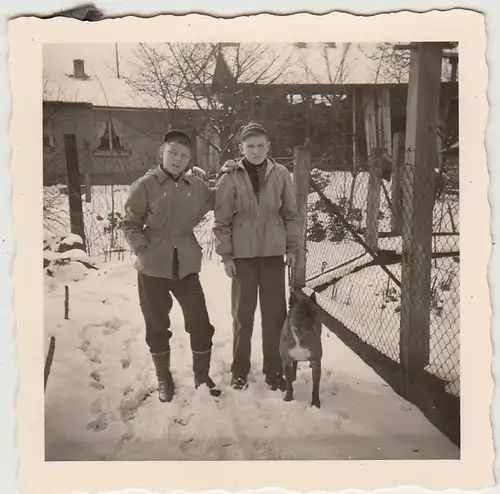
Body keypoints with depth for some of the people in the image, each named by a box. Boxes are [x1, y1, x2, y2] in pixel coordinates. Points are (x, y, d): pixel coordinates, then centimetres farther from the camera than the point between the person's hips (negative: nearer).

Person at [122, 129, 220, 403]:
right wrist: (143, 249, -16)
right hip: (153, 267, -2)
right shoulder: (145, 185, -7)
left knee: (200, 322, 6)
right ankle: (164, 378, 31)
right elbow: (130, 224, -2)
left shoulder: (196, 186, 2)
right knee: (157, 325, 11)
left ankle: (202, 375, 27)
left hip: (186, 265, 2)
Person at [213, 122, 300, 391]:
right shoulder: (230, 178, -4)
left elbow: (290, 213, 6)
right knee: (243, 313, 8)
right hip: (242, 254, -1)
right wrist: (225, 254, -6)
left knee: (275, 312, 7)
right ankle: (240, 370, 22)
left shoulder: (281, 174, 1)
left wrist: (292, 247, 4)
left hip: (273, 252, 2)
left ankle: (273, 369, 21)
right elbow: (222, 220, -2)